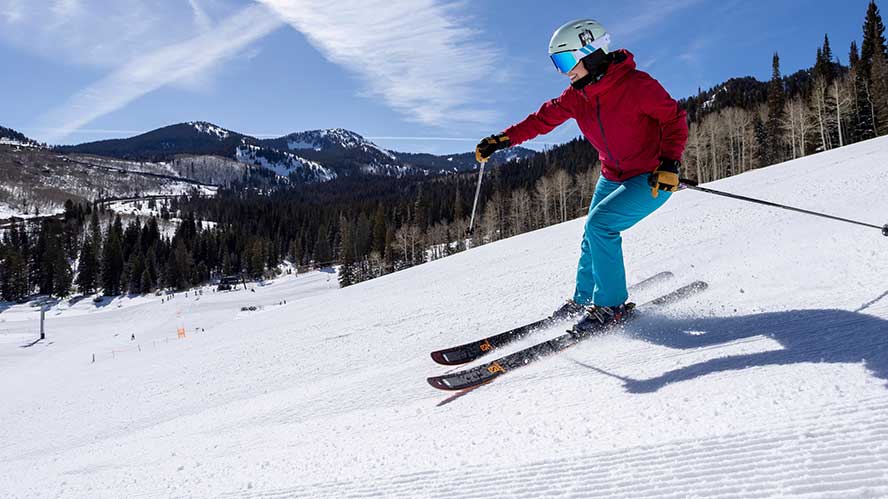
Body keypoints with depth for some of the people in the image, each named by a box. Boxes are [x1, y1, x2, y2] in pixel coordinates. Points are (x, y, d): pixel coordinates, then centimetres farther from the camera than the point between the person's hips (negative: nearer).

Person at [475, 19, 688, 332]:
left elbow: (675, 118, -16)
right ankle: (583, 299, 31)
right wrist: (502, 140, -1)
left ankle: (611, 305, -10)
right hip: (612, 177, 8)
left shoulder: (636, 85, -22)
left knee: (600, 224, -22)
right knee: (592, 238, 11)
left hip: (653, 179, -8)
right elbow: (543, 119, 6)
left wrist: (669, 164, -26)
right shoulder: (577, 95, -2)